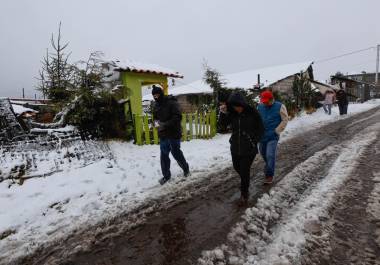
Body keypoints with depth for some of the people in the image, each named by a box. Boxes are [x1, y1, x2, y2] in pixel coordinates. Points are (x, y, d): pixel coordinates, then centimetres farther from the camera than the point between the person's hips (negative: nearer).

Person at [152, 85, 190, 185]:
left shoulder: (172, 102, -13)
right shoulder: (156, 106, 10)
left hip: (174, 133, -6)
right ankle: (166, 175, 23)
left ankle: (185, 168, 33)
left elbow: (177, 117, -20)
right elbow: (155, 117, 21)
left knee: (176, 153, 6)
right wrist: (156, 122, -4)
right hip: (163, 135, 6)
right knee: (164, 155, 8)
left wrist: (165, 124, -26)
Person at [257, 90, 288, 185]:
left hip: (273, 136, -5)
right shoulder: (260, 106, 1)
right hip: (262, 135, 5)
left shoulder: (280, 107, -9)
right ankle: (269, 166, 49)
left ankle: (269, 175, 4)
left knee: (270, 155, -10)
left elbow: (284, 120, -7)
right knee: (263, 153, 19)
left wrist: (276, 131, -12)